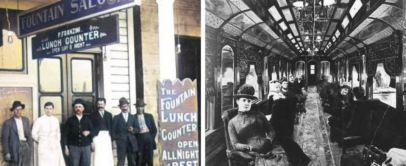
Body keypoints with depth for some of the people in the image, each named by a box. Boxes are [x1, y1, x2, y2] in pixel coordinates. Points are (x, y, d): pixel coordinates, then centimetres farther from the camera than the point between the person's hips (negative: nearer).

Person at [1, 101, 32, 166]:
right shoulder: (8, 123, -6)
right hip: (14, 150, -4)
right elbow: (5, 139, -5)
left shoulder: (26, 120, 8)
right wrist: (7, 153, -8)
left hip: (25, 147, 4)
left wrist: (30, 148, 9)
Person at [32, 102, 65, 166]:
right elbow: (34, 134, -3)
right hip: (44, 147, -4)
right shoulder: (39, 120, -7)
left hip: (55, 147, 4)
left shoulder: (56, 120, 6)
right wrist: (40, 141, 7)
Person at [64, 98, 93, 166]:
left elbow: (93, 132, 10)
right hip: (73, 147, -1)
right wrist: (66, 147, -1)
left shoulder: (88, 119, 8)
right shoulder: (70, 120, 4)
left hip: (86, 147, 1)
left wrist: (89, 132, -13)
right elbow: (66, 134, 3)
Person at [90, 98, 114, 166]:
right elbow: (91, 127, 0)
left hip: (107, 137, 3)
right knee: (98, 157, -8)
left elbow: (111, 127, 13)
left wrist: (111, 139, 5)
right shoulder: (93, 115, 5)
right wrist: (92, 140, -8)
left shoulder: (109, 114, 15)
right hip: (97, 137, -3)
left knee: (108, 157, 2)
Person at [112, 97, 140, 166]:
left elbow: (138, 129, 8)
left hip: (132, 143, 2)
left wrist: (133, 130, -12)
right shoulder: (116, 118, 8)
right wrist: (116, 139, -6)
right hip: (121, 143, -2)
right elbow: (113, 130, 5)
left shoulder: (133, 117, 14)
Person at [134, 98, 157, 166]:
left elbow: (154, 129, 10)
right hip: (139, 139, -1)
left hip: (148, 138, 1)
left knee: (150, 159, 1)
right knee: (140, 160, -2)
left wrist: (152, 138, 0)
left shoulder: (149, 116, 10)